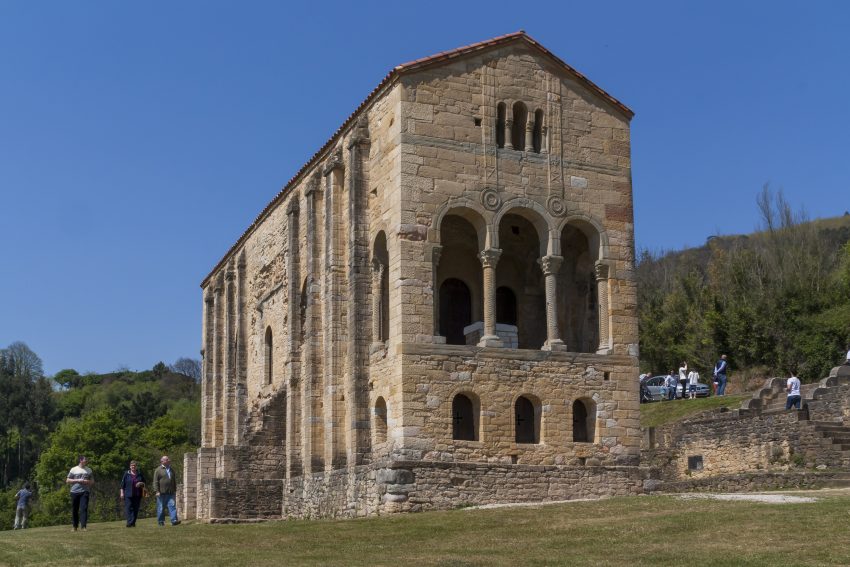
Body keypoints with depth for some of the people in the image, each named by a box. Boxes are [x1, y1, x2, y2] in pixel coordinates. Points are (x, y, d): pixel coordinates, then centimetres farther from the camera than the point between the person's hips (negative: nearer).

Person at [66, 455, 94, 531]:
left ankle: (83, 526, -17)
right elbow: (67, 481, 4)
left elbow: (92, 481, 17)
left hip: (84, 491, 1)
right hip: (75, 491, -1)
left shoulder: (88, 470, 14)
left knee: (84, 509, -12)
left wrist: (87, 481, -5)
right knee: (74, 510, 4)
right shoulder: (73, 470, 6)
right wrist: (77, 480, -9)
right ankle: (75, 527, 16)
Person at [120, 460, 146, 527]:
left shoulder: (140, 474, 10)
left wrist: (141, 483, -7)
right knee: (128, 509, -12)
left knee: (135, 509, 3)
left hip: (137, 495, 2)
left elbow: (144, 483, 15)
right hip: (128, 495, -2)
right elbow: (122, 484, 4)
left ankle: (133, 523, 10)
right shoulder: (126, 474, 4)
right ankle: (130, 523, -17)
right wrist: (122, 492, -2)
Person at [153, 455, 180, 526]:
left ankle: (174, 520, -14)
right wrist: (157, 491, -13)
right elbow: (155, 481, -6)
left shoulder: (171, 470, 17)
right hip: (161, 493, -4)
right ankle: (160, 521, 12)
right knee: (161, 508, 2)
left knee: (172, 506, -8)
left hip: (170, 493, 4)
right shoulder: (158, 470, -1)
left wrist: (175, 490, 21)